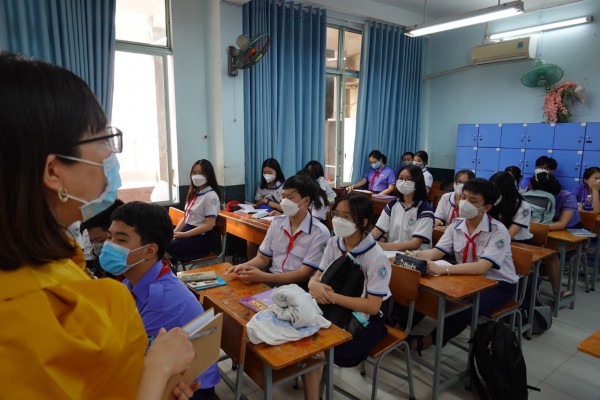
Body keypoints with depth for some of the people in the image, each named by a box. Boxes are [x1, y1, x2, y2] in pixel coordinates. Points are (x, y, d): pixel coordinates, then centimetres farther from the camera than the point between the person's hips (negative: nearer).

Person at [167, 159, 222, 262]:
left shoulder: (211, 196, -12)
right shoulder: (193, 193, 14)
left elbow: (209, 225, -18)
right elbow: (186, 217, 15)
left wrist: (183, 235, -17)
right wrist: (174, 233, -2)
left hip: (201, 238, -8)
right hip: (188, 232, 8)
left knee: (165, 250, -21)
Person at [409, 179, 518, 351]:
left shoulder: (498, 231, -22)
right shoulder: (456, 225, -4)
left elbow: (481, 267, -33)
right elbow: (436, 252, -10)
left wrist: (443, 269, -45)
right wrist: (414, 255, -33)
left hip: (498, 284, -5)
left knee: (465, 307, -32)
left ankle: (429, 340, -13)